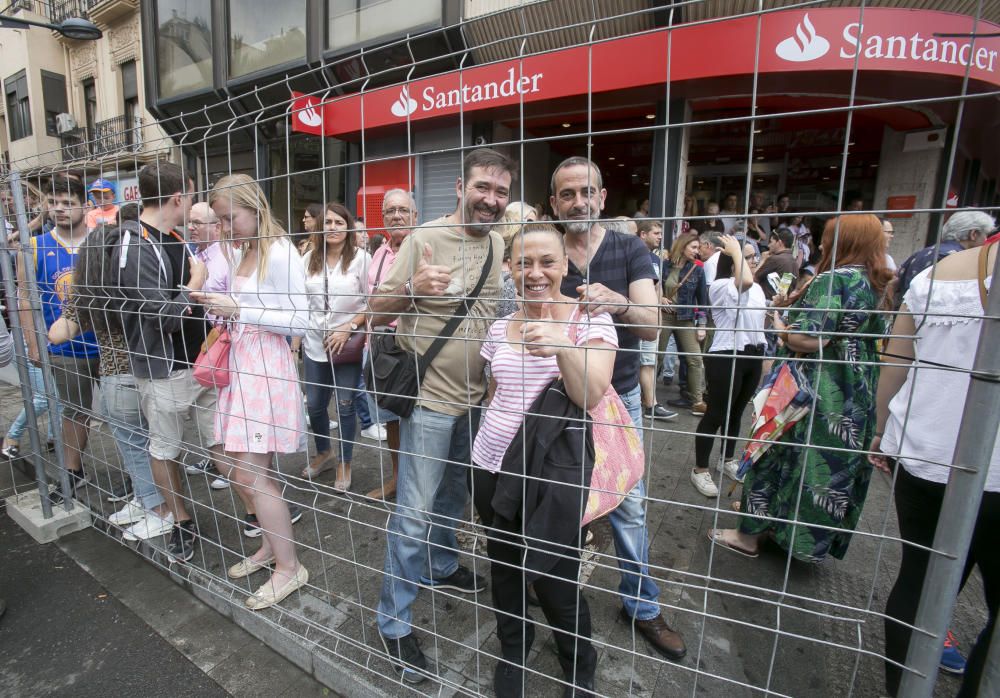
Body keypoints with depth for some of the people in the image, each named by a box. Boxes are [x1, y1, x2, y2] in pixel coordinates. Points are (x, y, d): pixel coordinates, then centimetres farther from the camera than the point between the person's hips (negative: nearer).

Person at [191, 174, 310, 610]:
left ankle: (289, 566, 12)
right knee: (250, 468, 15)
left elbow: (299, 322, -17)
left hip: (266, 369, -9)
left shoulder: (280, 254, -13)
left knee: (250, 474, -4)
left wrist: (238, 310, -19)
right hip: (241, 365, 9)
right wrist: (215, 306, 2)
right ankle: (271, 547, 34)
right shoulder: (244, 252, 13)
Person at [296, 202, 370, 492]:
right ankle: (323, 453, 38)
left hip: (348, 344, -4)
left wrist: (348, 328, -14)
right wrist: (294, 338, 8)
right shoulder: (309, 258, 6)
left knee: (345, 405, 5)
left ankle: (344, 464, 24)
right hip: (315, 344, 4)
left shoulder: (361, 257, -7)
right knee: (314, 404, 13)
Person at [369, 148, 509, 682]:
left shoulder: (497, 244, 6)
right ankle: (394, 623, 22)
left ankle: (439, 567, 48)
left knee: (454, 495, 23)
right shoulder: (424, 238, -13)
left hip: (475, 396, 7)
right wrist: (413, 289, -30)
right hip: (430, 396, -6)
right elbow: (376, 311, -12)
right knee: (415, 513, 3)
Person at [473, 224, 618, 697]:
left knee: (556, 584, 6)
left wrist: (562, 347, -40)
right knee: (504, 569, 19)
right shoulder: (500, 327, 4)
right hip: (491, 468, 5)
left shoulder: (591, 319, -9)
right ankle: (512, 654, 49)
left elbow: (591, 396, -23)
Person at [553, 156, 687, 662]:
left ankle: (641, 606, 30)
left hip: (619, 396, 0)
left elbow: (652, 325, -15)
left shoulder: (629, 250, -5)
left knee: (629, 505, 8)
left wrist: (618, 302, -36)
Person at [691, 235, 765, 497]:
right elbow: (745, 281, -33)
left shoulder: (757, 288, 14)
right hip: (725, 357, -8)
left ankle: (728, 460, 34)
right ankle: (700, 470, 8)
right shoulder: (720, 286, -12)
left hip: (753, 355, 8)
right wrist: (735, 251, -19)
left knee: (736, 412, 18)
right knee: (716, 414, -3)